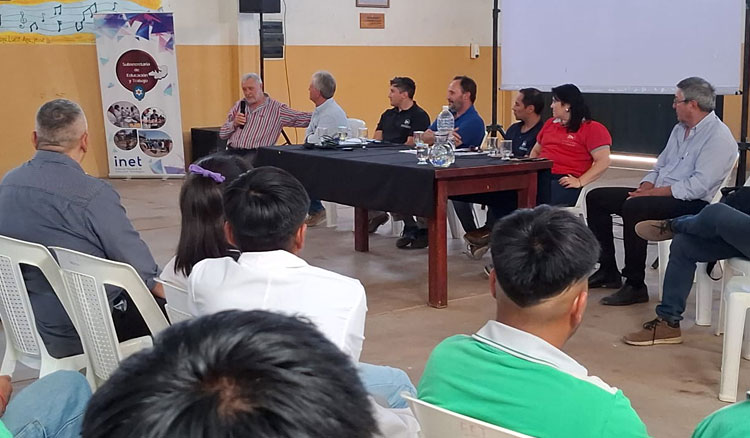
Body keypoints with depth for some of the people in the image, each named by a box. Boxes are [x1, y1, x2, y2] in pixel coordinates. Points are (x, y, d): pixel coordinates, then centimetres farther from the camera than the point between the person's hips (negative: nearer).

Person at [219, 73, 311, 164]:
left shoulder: (277, 108, 5)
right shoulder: (239, 105, 18)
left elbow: (305, 118, -1)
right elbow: (222, 134, 17)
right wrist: (234, 123, -1)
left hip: (254, 153, -4)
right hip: (231, 151, 4)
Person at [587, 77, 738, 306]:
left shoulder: (718, 137, -12)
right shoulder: (680, 129, 17)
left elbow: (699, 186, -22)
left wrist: (653, 192, -20)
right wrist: (645, 188, -1)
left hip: (692, 203, -10)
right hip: (658, 194, 10)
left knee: (634, 207, -36)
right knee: (596, 198, 1)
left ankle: (635, 286, -24)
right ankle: (608, 271, 4)